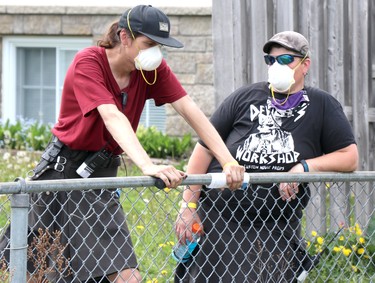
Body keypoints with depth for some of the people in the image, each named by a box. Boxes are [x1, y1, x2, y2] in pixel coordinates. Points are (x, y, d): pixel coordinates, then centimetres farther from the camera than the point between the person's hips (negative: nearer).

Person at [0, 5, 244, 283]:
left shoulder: (154, 68, -3)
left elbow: (191, 112, -9)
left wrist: (228, 161, -22)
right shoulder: (88, 63, -19)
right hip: (63, 170, -5)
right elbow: (112, 118, -33)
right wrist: (148, 166, -47)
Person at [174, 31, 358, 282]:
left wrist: (305, 167, -14)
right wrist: (188, 205, -2)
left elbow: (350, 157, 1)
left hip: (278, 231, 0)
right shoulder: (246, 97, 4)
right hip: (219, 221, 0)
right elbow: (205, 148, 4)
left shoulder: (322, 105, 5)